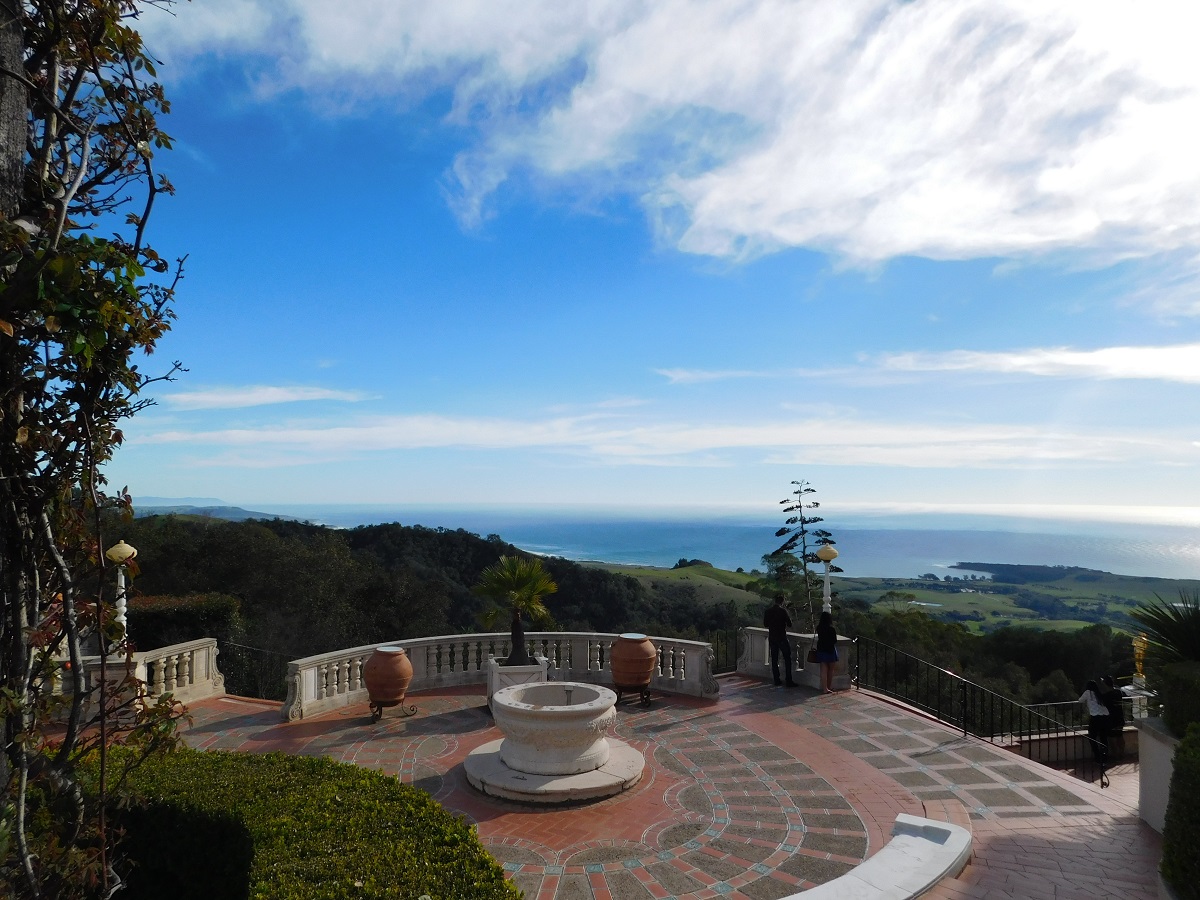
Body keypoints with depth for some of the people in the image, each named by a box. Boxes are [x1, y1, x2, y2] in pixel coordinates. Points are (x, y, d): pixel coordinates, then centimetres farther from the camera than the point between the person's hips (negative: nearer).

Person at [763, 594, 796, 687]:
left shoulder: (768, 611, 1)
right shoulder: (783, 611, -13)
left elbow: (765, 625, 8)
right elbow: (789, 624, -9)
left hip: (772, 638, 4)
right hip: (782, 638, -4)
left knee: (774, 659, 10)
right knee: (787, 659, 3)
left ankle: (776, 680, 11)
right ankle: (789, 681, 0)